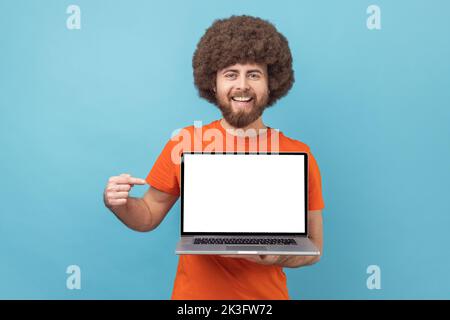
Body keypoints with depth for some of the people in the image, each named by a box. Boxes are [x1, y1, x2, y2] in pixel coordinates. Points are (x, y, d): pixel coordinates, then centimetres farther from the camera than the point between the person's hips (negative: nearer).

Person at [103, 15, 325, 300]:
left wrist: (270, 256, -22)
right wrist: (119, 204, -18)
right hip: (193, 292, 1)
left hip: (265, 295, 0)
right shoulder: (184, 142, -9)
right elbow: (149, 216, 2)